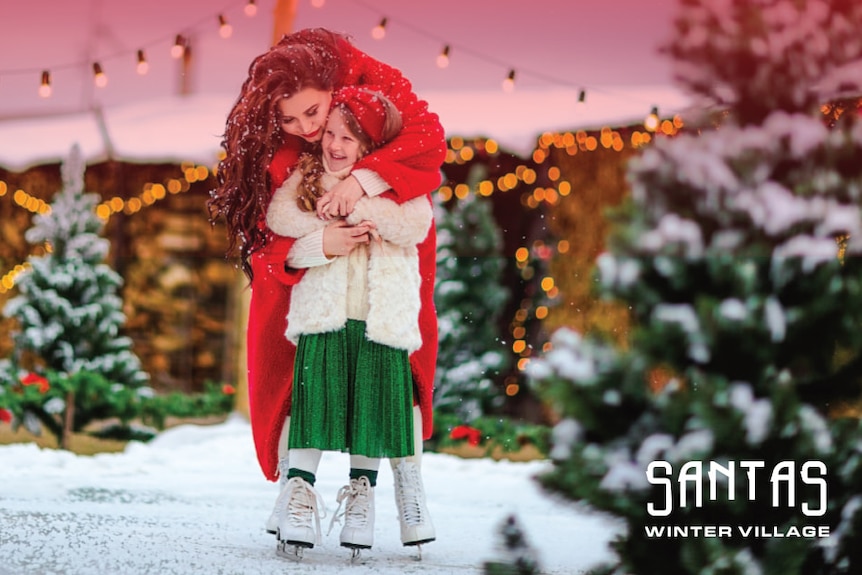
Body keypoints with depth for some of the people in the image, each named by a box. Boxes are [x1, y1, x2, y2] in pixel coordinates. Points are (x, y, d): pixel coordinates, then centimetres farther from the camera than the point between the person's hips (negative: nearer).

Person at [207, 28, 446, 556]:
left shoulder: (368, 78, -31)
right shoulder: (265, 144, -27)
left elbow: (428, 135, -38)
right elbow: (265, 231, -29)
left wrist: (363, 179, -49)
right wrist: (318, 244, -48)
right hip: (306, 242, 0)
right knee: (287, 350, -9)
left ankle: (410, 488, 1)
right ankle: (292, 485, -1)